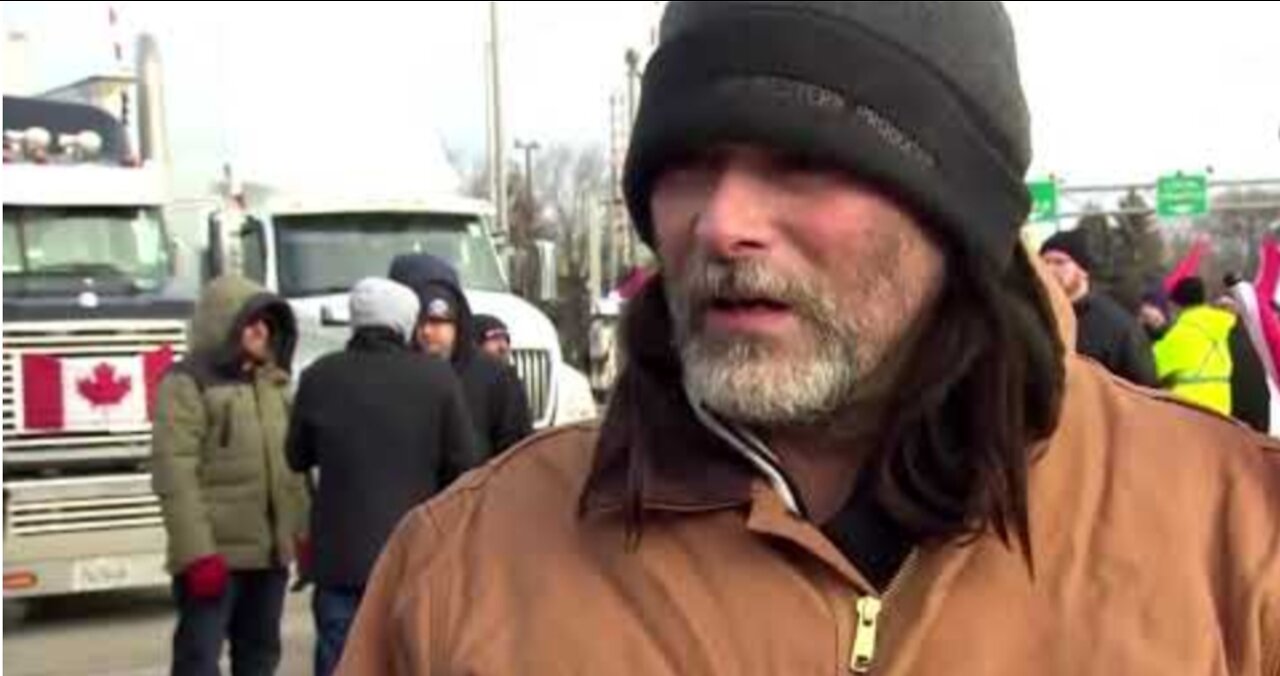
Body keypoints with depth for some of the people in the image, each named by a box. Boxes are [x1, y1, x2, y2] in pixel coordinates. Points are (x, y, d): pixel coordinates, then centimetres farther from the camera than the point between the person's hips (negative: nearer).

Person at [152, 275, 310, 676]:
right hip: (214, 555, -7)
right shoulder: (186, 384, -8)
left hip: (271, 552, 7)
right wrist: (196, 552, -22)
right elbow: (174, 474, -16)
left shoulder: (273, 382, 15)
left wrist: (305, 533, 13)